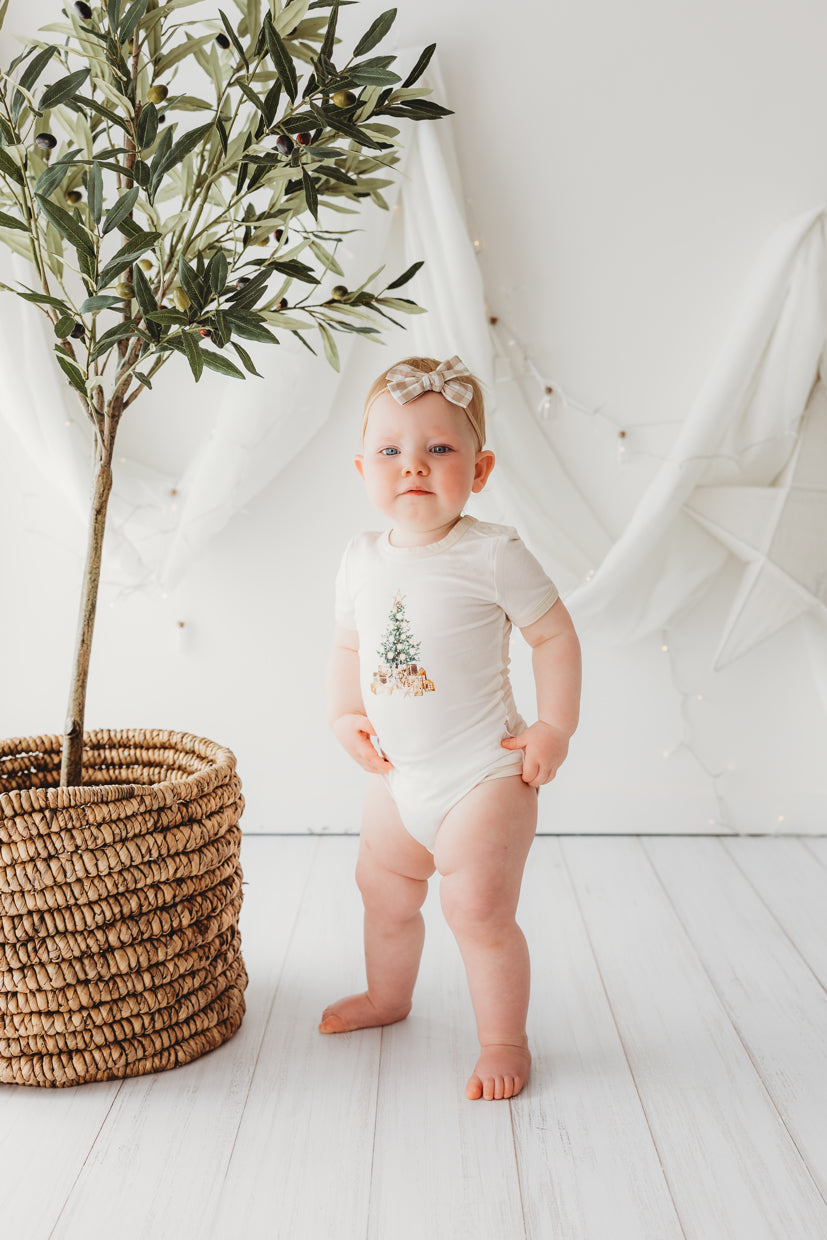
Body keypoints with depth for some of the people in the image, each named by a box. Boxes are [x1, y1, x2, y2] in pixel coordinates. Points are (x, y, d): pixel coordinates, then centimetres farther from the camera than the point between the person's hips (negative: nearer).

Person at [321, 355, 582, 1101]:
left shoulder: (493, 554, -17)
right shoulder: (363, 560, -1)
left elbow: (554, 634, -11)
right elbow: (349, 643, 13)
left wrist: (554, 728, -14)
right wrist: (343, 715, 2)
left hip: (483, 776, -6)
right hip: (399, 778, 7)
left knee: (479, 910, -6)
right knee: (384, 893, 23)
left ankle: (505, 1042, 16)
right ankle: (387, 997, 49)